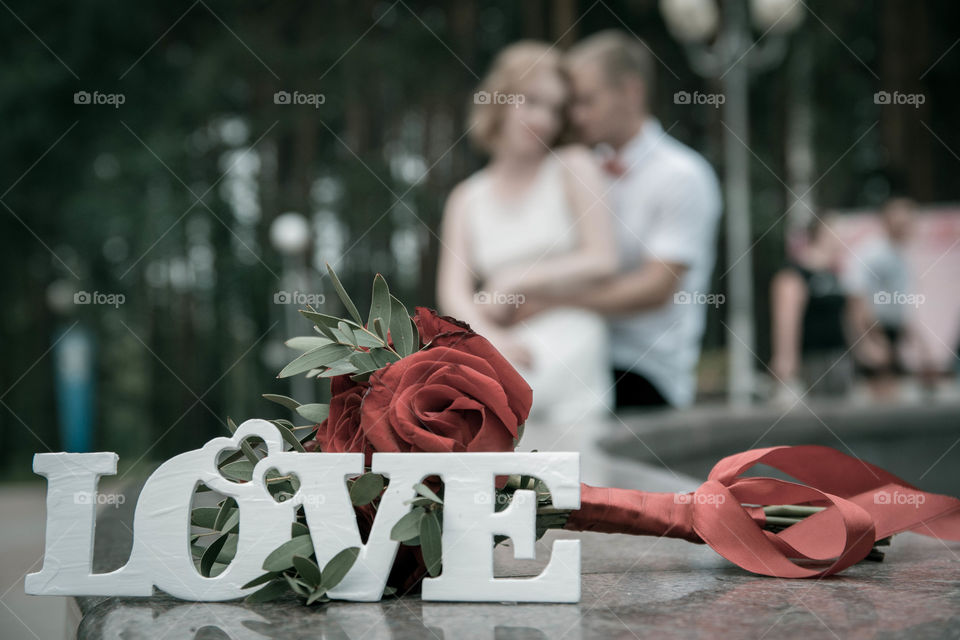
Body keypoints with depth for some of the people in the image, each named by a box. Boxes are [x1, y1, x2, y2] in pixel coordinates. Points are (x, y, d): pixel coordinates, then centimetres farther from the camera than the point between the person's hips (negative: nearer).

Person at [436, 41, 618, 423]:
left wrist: (515, 283, -2)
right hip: (504, 357, 3)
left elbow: (602, 261, -2)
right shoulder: (466, 199, 15)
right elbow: (452, 293, 3)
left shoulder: (573, 167, 8)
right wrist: (491, 336, -16)